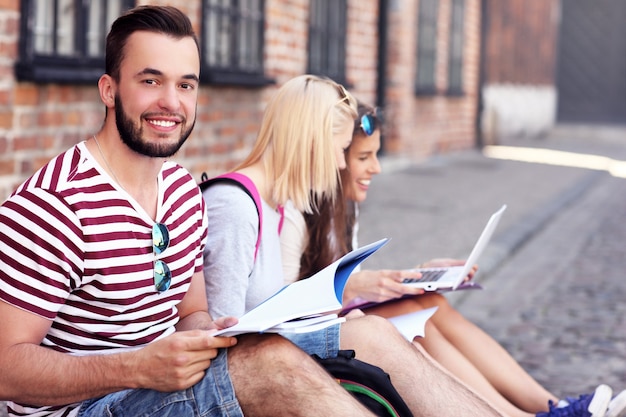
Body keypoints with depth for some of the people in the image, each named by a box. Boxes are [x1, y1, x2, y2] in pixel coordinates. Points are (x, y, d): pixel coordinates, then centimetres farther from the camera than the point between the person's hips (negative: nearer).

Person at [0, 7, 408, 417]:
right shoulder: (49, 204, -20)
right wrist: (139, 367, -32)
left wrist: (209, 335, -9)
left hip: (161, 379, 8)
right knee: (272, 360, -28)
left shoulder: (186, 192, 8)